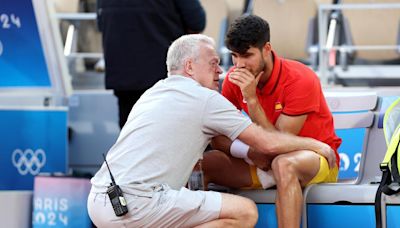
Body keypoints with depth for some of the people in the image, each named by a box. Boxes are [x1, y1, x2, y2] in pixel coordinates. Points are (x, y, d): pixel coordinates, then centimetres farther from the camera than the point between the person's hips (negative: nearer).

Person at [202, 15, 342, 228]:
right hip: (264, 162, 6)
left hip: (317, 157, -6)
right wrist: (249, 152, -22)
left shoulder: (300, 80, -22)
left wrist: (251, 99, -31)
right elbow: (219, 138, -3)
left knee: (283, 164, -41)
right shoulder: (234, 79, -6)